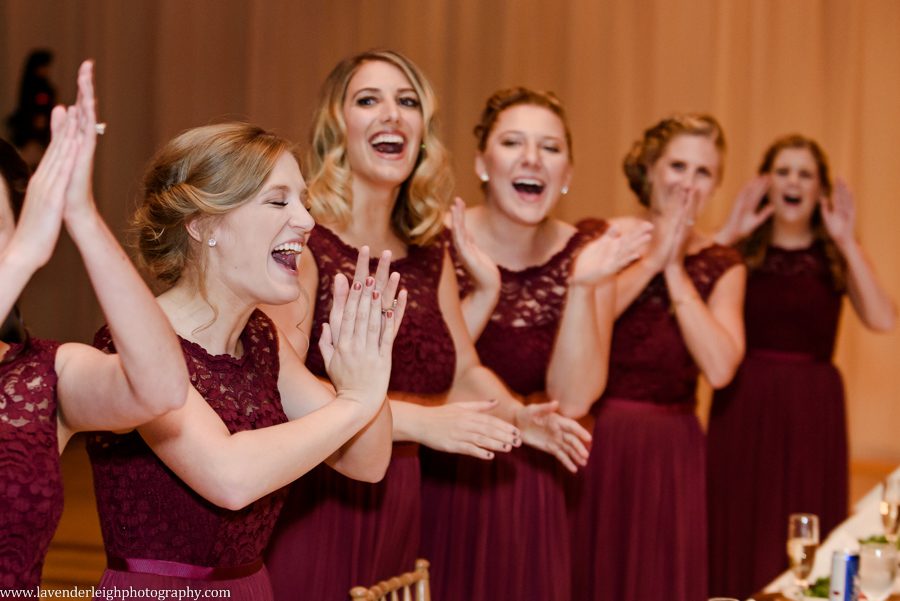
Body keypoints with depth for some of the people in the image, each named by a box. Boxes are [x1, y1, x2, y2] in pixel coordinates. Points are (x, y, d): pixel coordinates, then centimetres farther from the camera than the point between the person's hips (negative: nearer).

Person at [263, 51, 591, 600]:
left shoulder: (429, 251, 11)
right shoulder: (304, 239, -10)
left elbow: (463, 370, 17)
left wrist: (517, 417, -4)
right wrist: (418, 421, -22)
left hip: (395, 510, 6)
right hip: (309, 504, -6)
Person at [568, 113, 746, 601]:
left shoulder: (721, 266, 5)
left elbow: (719, 368, -12)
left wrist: (676, 270, -11)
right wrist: (651, 261, -14)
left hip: (669, 454, 2)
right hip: (592, 445, -1)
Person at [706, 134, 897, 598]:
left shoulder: (836, 257, 6)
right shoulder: (742, 252, 6)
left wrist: (846, 242, -11)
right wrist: (728, 234, -12)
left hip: (812, 407, 0)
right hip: (743, 403, 0)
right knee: (738, 534, 3)